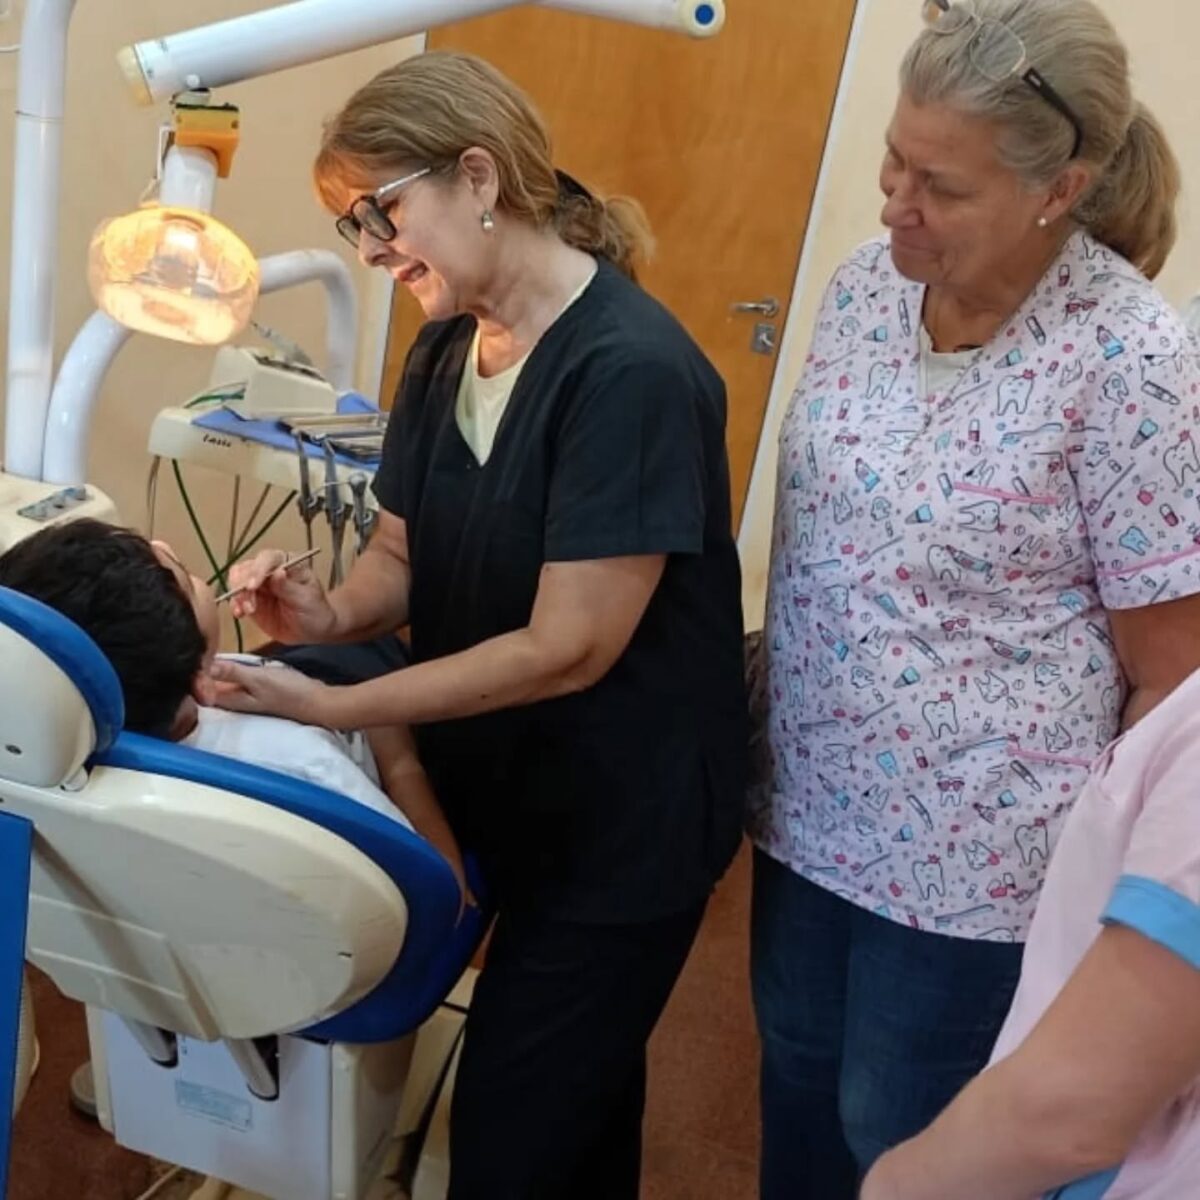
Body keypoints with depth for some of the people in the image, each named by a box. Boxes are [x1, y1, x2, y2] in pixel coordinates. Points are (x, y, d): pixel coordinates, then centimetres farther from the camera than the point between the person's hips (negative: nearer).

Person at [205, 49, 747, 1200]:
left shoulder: (632, 373, -25)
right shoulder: (445, 349, 3)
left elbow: (566, 649, -25)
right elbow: (404, 558, 9)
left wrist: (329, 706, -23)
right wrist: (329, 610, -14)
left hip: (622, 828, -7)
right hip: (499, 795, 7)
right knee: (576, 1101, 24)